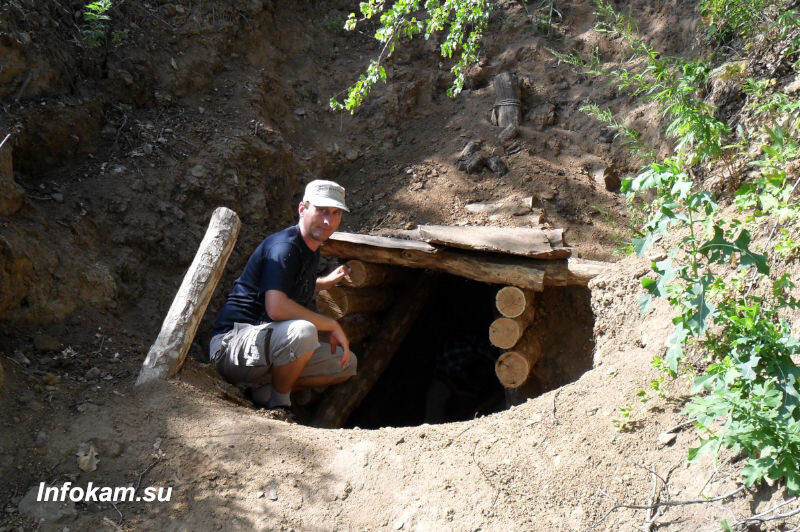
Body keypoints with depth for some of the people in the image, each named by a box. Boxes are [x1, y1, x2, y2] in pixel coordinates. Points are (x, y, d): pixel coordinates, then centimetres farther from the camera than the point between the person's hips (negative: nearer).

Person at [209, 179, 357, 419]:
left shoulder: (312, 249, 13)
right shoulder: (284, 246, -18)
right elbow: (276, 307, -32)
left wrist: (325, 282, 30)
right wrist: (332, 325, -24)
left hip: (267, 349, 10)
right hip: (232, 343, -10)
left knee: (347, 363, 7)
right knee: (303, 331, -37)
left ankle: (265, 389, 3)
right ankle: (278, 404, -12)